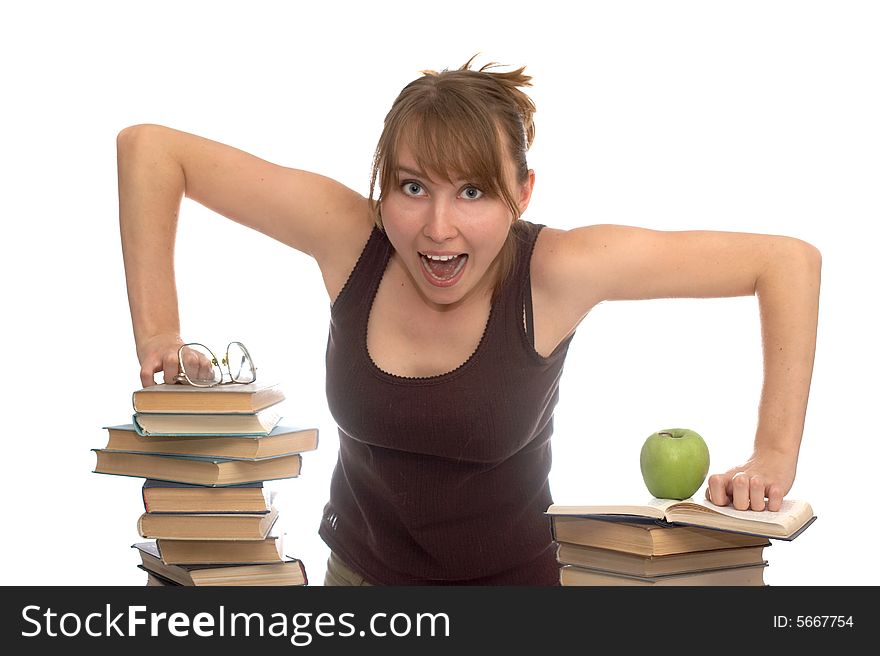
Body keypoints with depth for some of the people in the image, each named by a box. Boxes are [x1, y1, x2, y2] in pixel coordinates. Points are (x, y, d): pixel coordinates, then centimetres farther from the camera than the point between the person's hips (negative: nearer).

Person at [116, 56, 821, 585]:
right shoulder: (349, 237, -20)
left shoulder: (556, 271, -25)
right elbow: (150, 149, -14)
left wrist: (774, 457, -24)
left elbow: (788, 261, -20)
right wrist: (157, 332, -17)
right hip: (359, 568, 2)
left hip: (514, 574, -2)